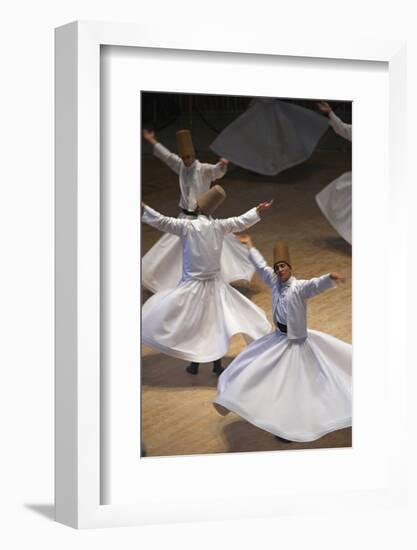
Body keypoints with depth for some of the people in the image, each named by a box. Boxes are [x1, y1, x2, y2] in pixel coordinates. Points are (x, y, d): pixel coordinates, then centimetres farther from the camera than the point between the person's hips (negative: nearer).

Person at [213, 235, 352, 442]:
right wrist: (250, 246, 25)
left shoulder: (300, 287, -23)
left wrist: (330, 278, -66)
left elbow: (316, 284, -44)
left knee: (294, 386, -1)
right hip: (279, 338, 8)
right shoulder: (275, 282, -2)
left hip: (297, 342, -8)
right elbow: (261, 266, 14)